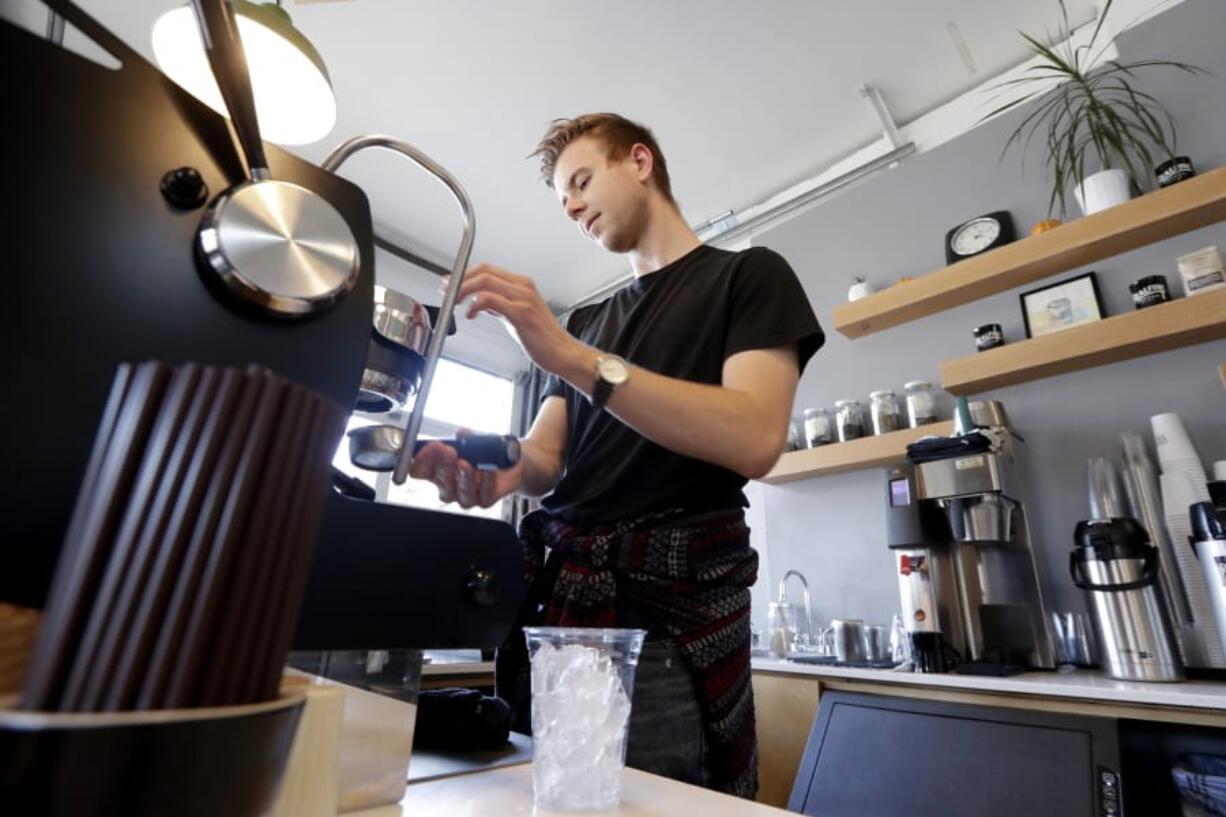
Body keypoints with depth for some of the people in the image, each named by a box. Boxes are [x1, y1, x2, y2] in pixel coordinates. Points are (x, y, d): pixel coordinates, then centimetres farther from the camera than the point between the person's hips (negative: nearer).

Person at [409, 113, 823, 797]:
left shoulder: (749, 275, 2)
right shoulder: (587, 321, 20)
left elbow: (754, 441, -16)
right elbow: (547, 454, 11)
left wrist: (571, 355, -21)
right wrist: (499, 471, -13)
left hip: (670, 609, -5)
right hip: (556, 595, 6)